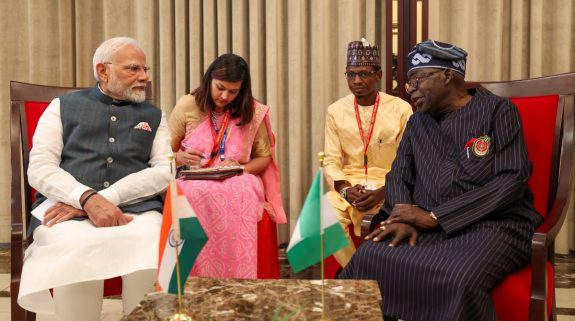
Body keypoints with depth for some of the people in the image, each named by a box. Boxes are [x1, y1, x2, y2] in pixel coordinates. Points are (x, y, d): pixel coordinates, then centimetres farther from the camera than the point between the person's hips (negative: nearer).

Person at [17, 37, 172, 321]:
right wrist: (88, 198, -16)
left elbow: (165, 170, 4)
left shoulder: (154, 116, 19)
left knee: (151, 248, -35)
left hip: (137, 208, 1)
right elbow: (39, 168, 4)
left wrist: (106, 197, -11)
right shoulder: (63, 106, 16)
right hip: (66, 206, 0)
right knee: (80, 250, -37)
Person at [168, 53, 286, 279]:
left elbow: (264, 157, 12)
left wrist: (241, 168, -9)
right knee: (200, 194, -38)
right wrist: (179, 157, -16)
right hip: (194, 181, 0)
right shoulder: (187, 106, 2)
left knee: (238, 195, -37)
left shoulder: (252, 112, 4)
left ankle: (235, 282, -25)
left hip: (238, 183, 0)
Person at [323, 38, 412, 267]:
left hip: (389, 189, -1)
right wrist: (346, 188, -16)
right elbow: (331, 161, 4)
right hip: (349, 187, 2)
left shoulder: (401, 109, -2)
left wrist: (382, 192, -18)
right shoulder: (335, 111, 5)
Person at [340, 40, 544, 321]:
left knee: (460, 280, -36)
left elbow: (513, 180, -10)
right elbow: (399, 175, 14)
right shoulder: (418, 122, 17)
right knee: (368, 258, -25)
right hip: (429, 226, 4)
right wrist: (405, 218, -10)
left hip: (493, 224, -4)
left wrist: (434, 216, -14)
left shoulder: (498, 110, 0)